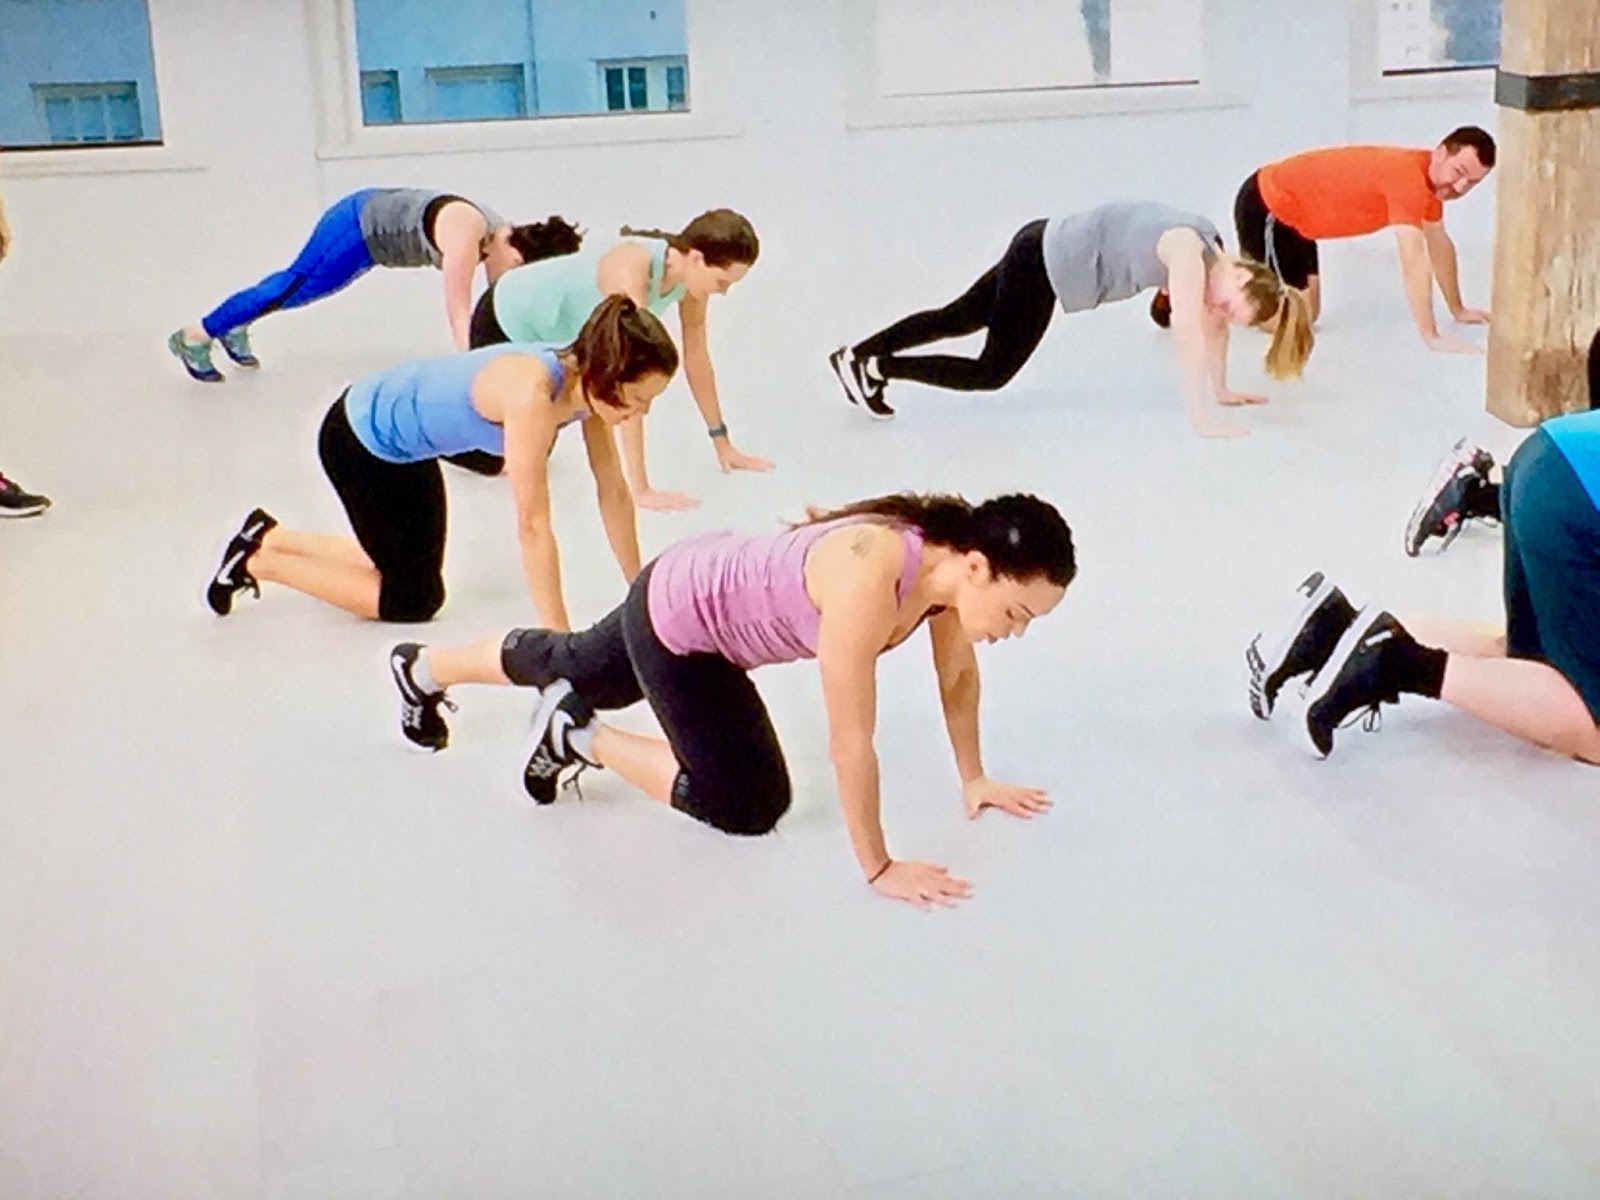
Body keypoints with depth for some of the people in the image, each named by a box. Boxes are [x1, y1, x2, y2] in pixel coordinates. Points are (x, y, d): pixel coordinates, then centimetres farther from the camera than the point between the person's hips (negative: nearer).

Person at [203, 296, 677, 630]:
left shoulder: (590, 384, -15)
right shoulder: (532, 395, -38)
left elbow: (613, 490, -6)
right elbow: (533, 527, -38)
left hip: (405, 440, 8)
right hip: (359, 439, -8)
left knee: (406, 565, 22)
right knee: (412, 600, 4)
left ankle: (270, 537, 32)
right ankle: (257, 562, 13)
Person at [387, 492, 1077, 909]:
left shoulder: (951, 554, -19)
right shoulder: (869, 581, -42)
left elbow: (958, 673, 0)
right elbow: (850, 742, -37)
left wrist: (973, 778, 7)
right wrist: (878, 869, -29)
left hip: (711, 588, 8)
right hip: (675, 617, -8)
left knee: (579, 668, 30)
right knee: (748, 804, -9)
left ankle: (423, 670, 56)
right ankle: (580, 738, 10)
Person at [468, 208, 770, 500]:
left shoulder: (691, 272, -20)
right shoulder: (632, 271, -42)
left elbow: (696, 356, -5)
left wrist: (722, 443, -1)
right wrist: (640, 490, -43)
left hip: (556, 335, 8)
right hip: (507, 321, -8)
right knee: (488, 460, -10)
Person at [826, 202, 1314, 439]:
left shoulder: (1213, 251, -1)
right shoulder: (1188, 251, -26)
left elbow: (1214, 324, 11)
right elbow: (1189, 335, -30)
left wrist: (1222, 390, 14)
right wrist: (1201, 417, -28)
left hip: (1049, 251, 9)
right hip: (1043, 260, -9)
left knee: (959, 317, 18)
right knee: (992, 371, -2)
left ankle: (857, 356, 27)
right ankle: (875, 368, 4)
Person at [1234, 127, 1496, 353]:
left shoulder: (1432, 175, 1)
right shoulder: (1408, 175, -29)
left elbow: (1439, 244, 16)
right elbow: (1414, 261, -32)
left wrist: (1458, 310, 20)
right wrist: (1432, 337, -32)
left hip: (1291, 210, 9)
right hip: (1264, 207, -9)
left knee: (1308, 313, 13)